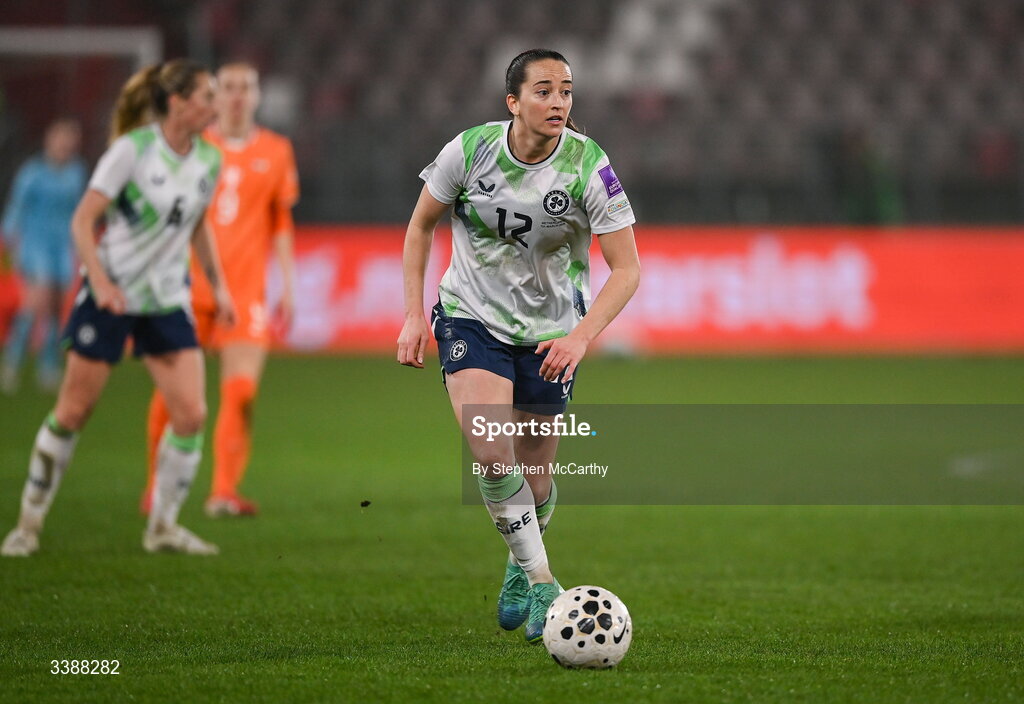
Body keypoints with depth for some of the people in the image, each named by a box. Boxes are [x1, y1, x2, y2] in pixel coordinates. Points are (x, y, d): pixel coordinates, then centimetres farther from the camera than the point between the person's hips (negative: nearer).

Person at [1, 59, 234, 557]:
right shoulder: (132, 149, -15)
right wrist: (100, 280, -26)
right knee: (72, 413, 1)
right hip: (111, 296, -5)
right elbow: (82, 221, -14)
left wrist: (218, 285, 17)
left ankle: (163, 526, 7)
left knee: (191, 413, -9)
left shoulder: (208, 160, 2)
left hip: (167, 301, 5)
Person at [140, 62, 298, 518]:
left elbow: (281, 223, 13)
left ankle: (223, 491, -11)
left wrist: (287, 288, 9)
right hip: (188, 286, 0)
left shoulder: (276, 152, 9)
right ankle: (156, 485, 16)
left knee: (241, 390, -13)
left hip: (245, 289, 0)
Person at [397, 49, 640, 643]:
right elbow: (422, 224, 4)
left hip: (551, 333, 0)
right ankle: (543, 584, -13)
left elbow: (627, 268, -15)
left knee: (534, 476, 8)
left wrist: (580, 338, -29)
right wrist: (415, 314, -2)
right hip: (472, 317, 0)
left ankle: (520, 570, 39)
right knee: (490, 451, -23)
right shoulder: (471, 150, -14)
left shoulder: (588, 167, -18)